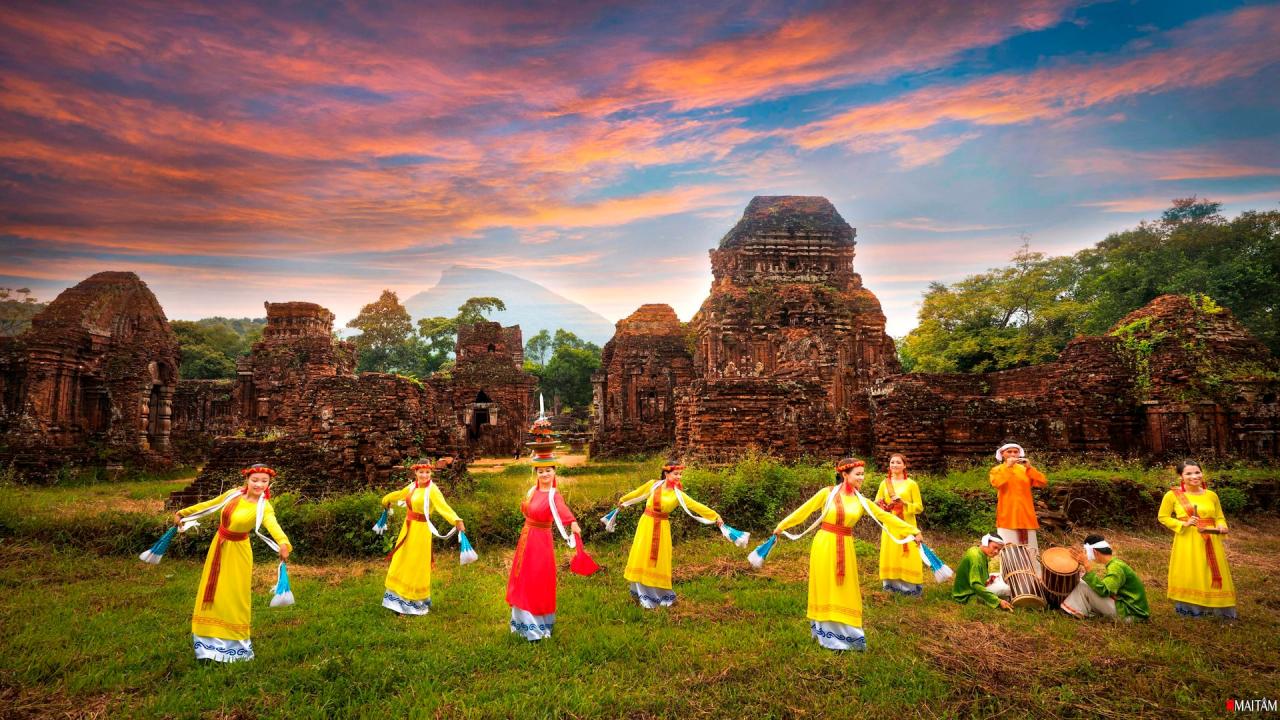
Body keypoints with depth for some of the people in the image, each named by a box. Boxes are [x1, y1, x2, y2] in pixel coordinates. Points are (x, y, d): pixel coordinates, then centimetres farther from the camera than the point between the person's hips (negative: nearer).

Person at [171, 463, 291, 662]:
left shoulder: (264, 507, -23)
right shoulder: (233, 494, -7)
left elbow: (273, 525, -43)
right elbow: (209, 505, 10)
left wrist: (283, 543, -62)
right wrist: (183, 513, 17)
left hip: (238, 552, -5)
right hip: (219, 547, 5)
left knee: (234, 597, 2)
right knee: (212, 593, 15)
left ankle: (234, 642, 18)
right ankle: (211, 641, 31)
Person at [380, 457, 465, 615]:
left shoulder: (432, 490, -19)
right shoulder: (413, 486, 3)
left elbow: (443, 506, -34)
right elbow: (399, 494, 25)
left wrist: (457, 521, -50)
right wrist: (386, 500, 44)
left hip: (421, 530, -7)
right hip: (407, 528, 7)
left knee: (416, 566, 4)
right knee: (400, 563, 18)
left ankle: (416, 602, 20)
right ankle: (399, 599, 35)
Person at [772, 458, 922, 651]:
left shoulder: (861, 501, 2)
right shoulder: (827, 493, -9)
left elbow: (886, 517, 5)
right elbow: (803, 510, -3)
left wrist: (913, 531, 4)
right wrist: (782, 525, 1)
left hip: (846, 548, 3)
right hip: (824, 545, -3)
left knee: (845, 590, 8)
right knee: (826, 589, 7)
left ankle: (845, 633, 24)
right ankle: (827, 633, 22)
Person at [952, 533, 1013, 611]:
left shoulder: (983, 554, 4)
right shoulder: (975, 557, -26)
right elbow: (976, 585, -33)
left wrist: (987, 580, 1)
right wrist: (998, 601, -35)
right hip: (967, 596, -10)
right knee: (1004, 589, -18)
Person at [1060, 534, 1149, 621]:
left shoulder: (1116, 567, -20)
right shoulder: (1115, 563, 10)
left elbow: (1103, 591, -31)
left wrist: (1087, 566, -32)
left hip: (1127, 613, -10)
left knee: (1083, 586, -15)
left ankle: (1075, 613, -3)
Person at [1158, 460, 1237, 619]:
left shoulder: (1211, 495, 5)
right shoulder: (1172, 495, -5)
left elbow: (1220, 517, 14)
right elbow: (1163, 517, 0)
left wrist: (1221, 527, -7)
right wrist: (1183, 524, -14)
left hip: (1210, 542, 3)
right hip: (1187, 542, -3)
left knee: (1213, 575, 10)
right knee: (1188, 576, 2)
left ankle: (1217, 607, 24)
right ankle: (1188, 607, 14)